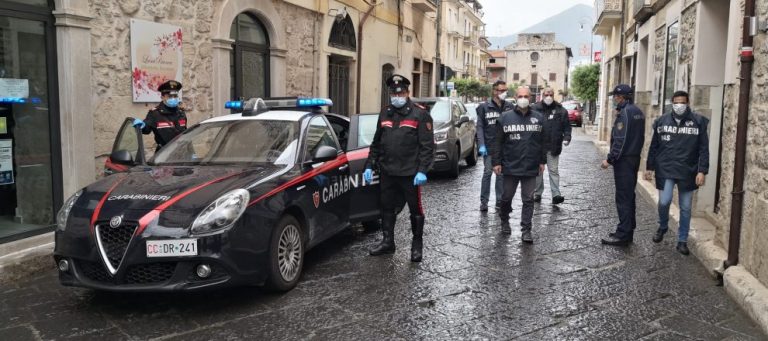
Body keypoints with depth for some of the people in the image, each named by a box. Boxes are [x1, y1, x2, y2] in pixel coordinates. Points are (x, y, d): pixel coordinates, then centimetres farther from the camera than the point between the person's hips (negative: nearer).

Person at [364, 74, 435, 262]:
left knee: (415, 209, 6)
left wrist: (422, 170, -16)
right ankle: (387, 241, 28)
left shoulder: (419, 114, -5)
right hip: (387, 172, 5)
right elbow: (376, 143, 17)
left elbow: (427, 145, -9)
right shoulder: (385, 113, 12)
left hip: (410, 173, -5)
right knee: (387, 208, 13)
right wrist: (369, 166, 11)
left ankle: (417, 245, 20)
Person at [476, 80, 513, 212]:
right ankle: (484, 201, 3)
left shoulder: (509, 107, 6)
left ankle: (500, 201, 15)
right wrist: (481, 145, -12)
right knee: (487, 173, -5)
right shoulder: (484, 107, 0)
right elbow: (480, 127, -3)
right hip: (489, 146, -2)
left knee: (502, 174, 8)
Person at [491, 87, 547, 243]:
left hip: (531, 168, 1)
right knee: (507, 197, 12)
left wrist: (542, 161, 10)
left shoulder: (538, 118, 6)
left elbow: (542, 141, 11)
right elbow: (498, 141, 0)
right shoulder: (505, 117, 0)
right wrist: (496, 162, -4)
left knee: (528, 199, 2)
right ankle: (504, 220, 35)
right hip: (510, 166, -1)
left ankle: (526, 229, 8)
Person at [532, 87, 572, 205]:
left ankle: (556, 194, -2)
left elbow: (566, 126, 7)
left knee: (553, 170, 0)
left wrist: (567, 137, -8)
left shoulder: (560, 110, 4)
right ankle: (537, 193, 21)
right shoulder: (535, 109, 0)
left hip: (553, 147, 0)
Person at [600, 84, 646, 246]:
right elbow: (640, 137, 17)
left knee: (623, 198, -6)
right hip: (635, 158, 9)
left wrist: (609, 159, -16)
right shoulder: (638, 112, 13)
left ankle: (623, 235, -2)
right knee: (629, 196, 14)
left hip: (624, 160, -9)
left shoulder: (624, 113, -16)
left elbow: (620, 140, -20)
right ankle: (628, 231, 21)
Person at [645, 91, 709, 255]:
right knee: (664, 202, -9)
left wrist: (702, 171, -10)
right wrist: (649, 167, 6)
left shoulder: (698, 121, -2)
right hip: (665, 170, 0)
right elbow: (654, 146, 8)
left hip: (687, 172, 0)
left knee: (685, 208, 7)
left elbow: (704, 149, -3)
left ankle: (682, 241, 19)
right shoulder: (662, 121, 3)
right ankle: (662, 226, 22)